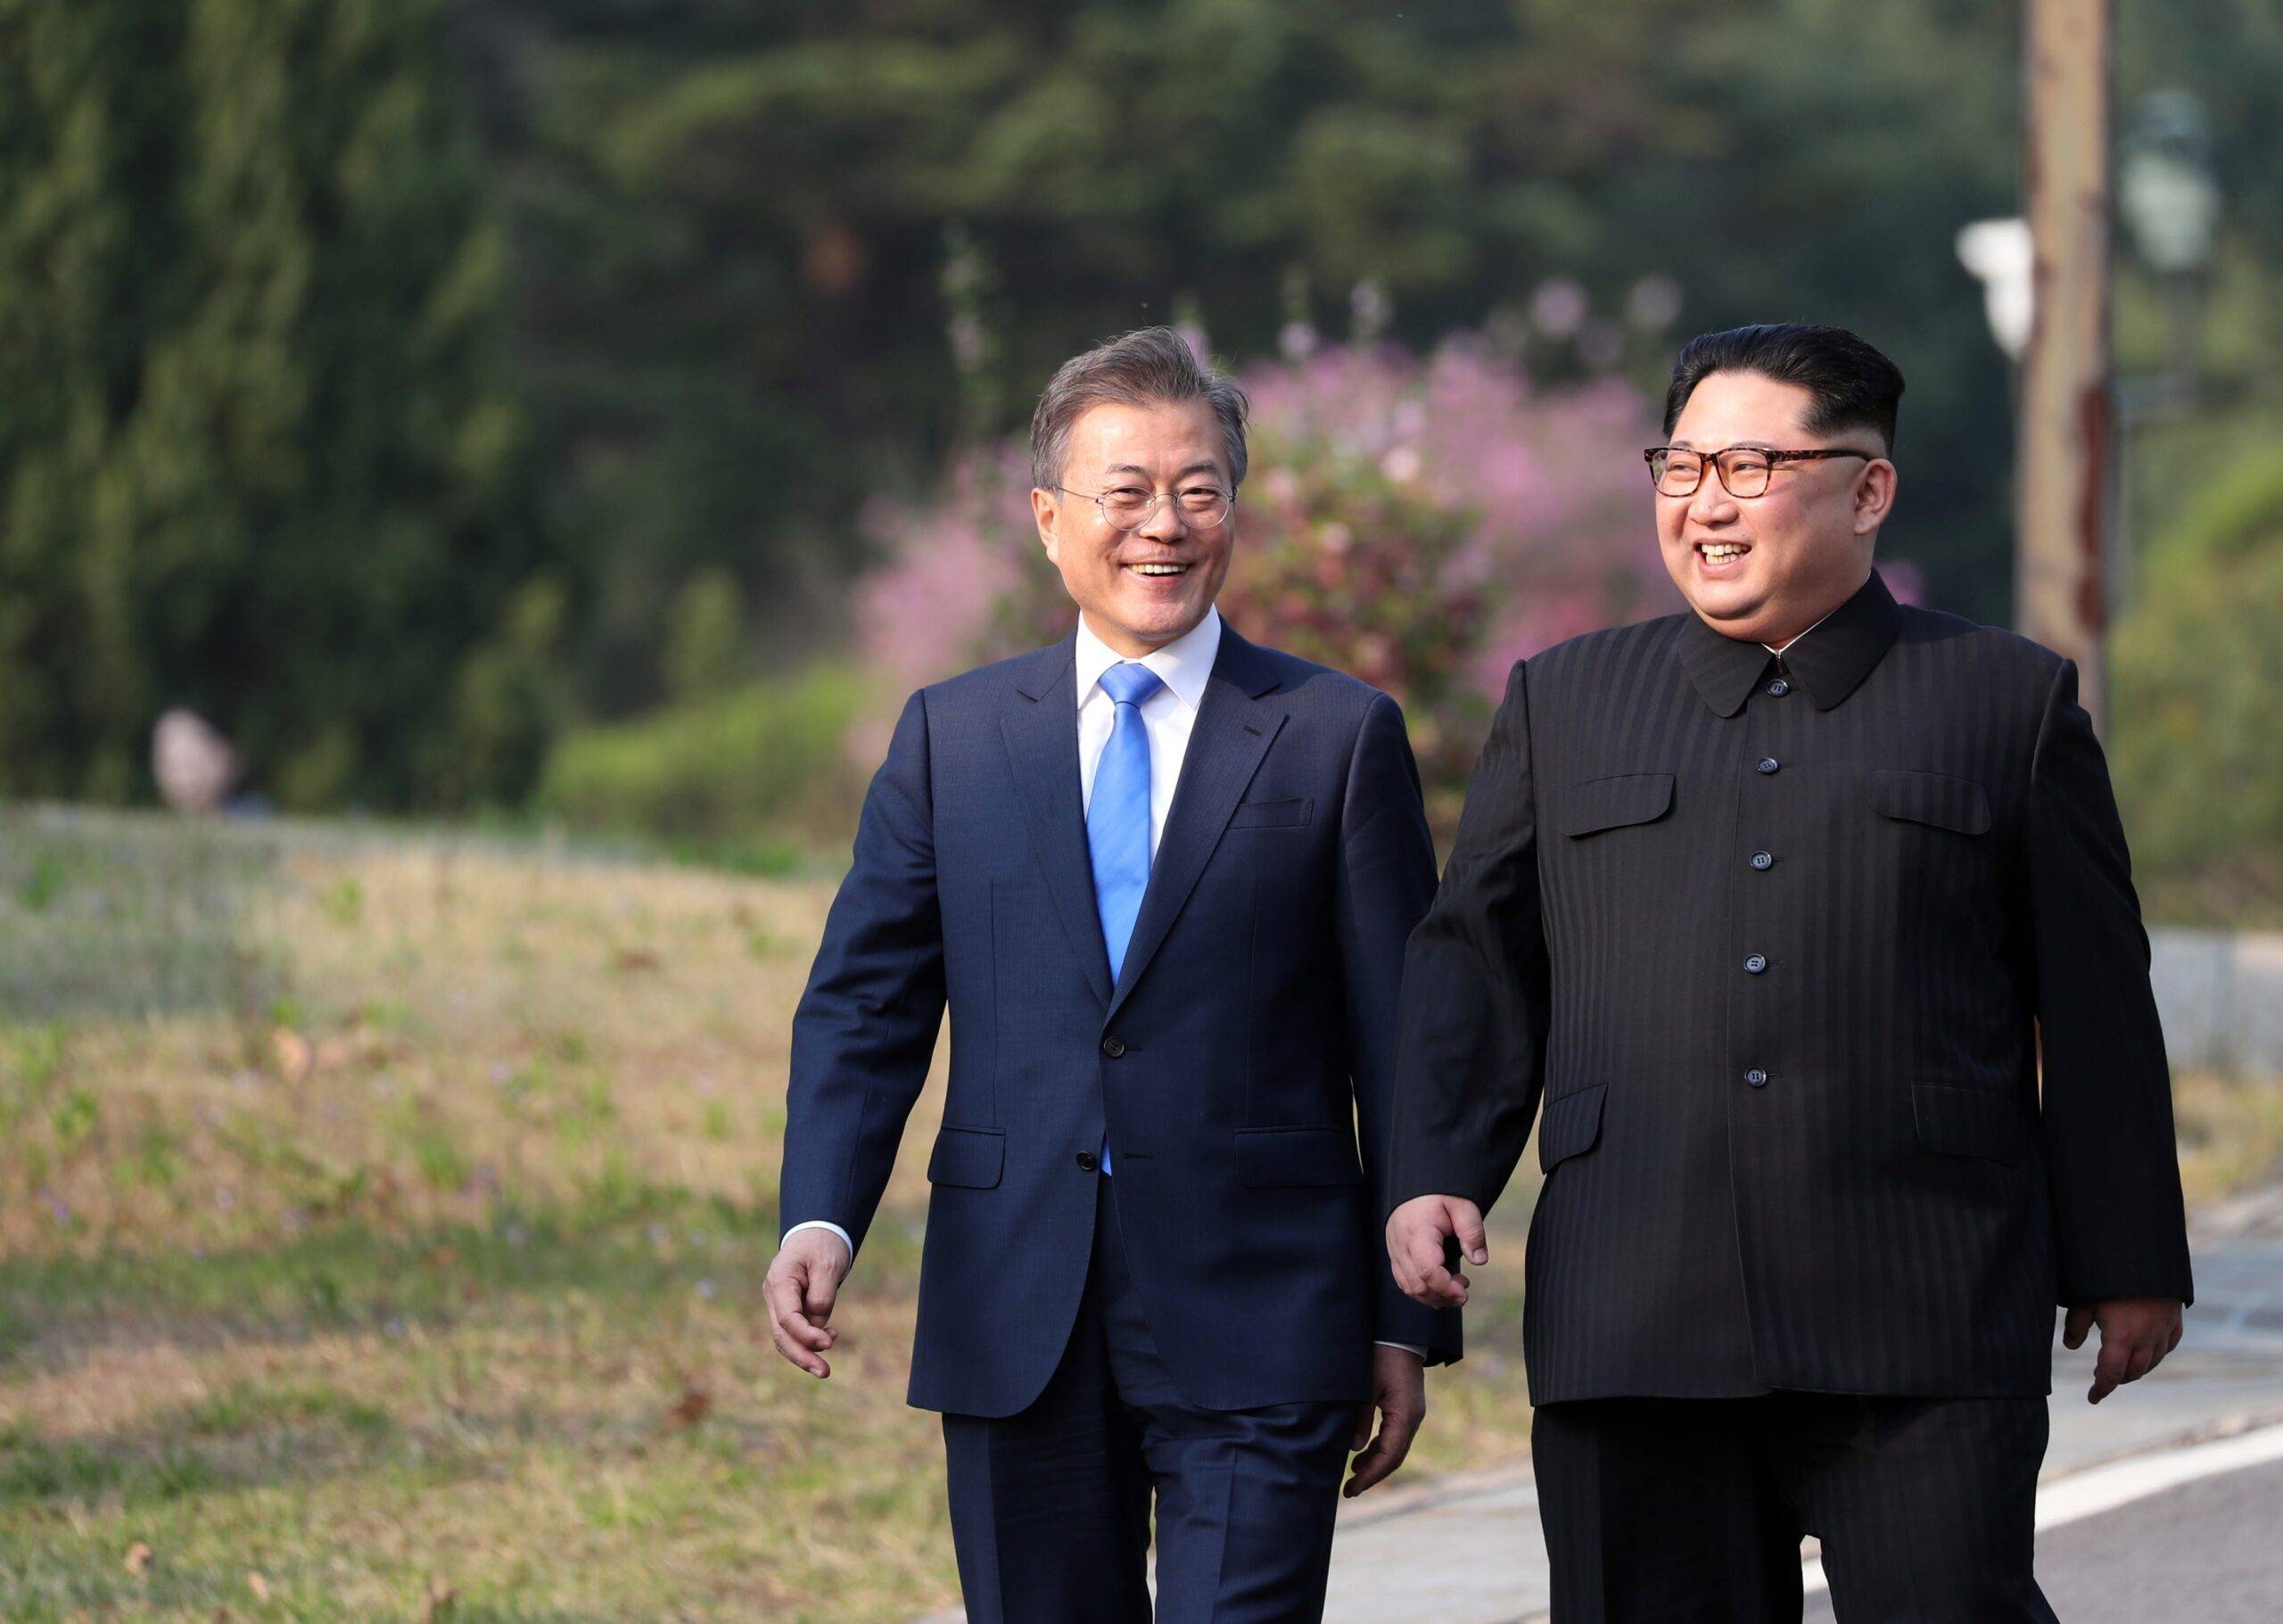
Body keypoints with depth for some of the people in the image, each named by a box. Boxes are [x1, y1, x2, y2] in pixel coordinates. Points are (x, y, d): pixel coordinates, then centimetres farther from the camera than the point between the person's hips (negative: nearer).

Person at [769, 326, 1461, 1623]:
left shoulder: (1340, 737, 4)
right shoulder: (952, 737, 11)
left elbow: (1403, 1041, 4)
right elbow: (866, 1003, 8)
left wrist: (1407, 1321, 0)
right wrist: (820, 1220, -10)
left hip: (1255, 1328, -3)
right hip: (1015, 1324, 3)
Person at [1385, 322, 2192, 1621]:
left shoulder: (2013, 701, 10)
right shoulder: (1563, 704, 16)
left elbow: (2096, 1011, 9)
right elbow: (1477, 964, 15)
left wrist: (2128, 1265, 7)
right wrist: (1435, 1174, -1)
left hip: (1927, 1330, -2)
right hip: (1632, 1339, 2)